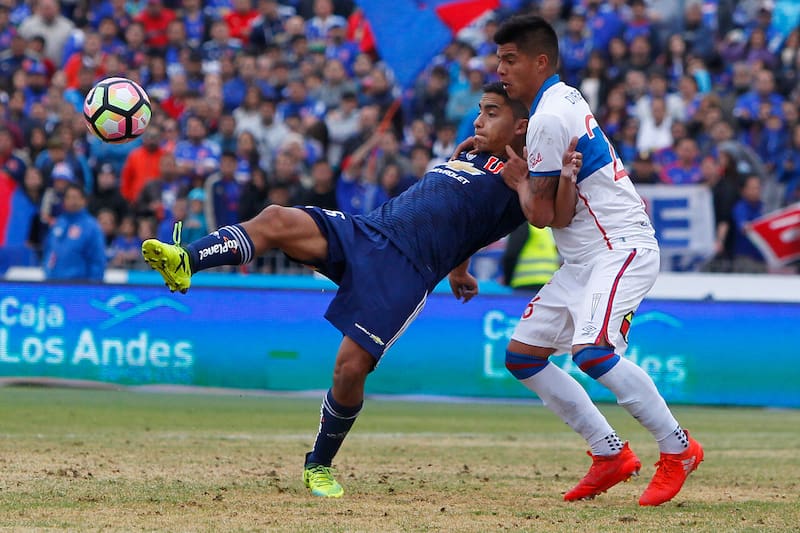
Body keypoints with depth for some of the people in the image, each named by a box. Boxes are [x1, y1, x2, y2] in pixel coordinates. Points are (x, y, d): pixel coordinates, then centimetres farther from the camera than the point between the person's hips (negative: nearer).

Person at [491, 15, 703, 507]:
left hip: (621, 248, -11)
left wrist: (519, 180, 6)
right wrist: (492, 144, 15)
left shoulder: (549, 118, -16)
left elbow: (541, 214, -14)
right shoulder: (566, 98, 13)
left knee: (591, 350, -30)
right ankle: (611, 456, 10)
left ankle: (678, 449, -17)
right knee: (522, 356, 8)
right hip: (584, 259, 11)